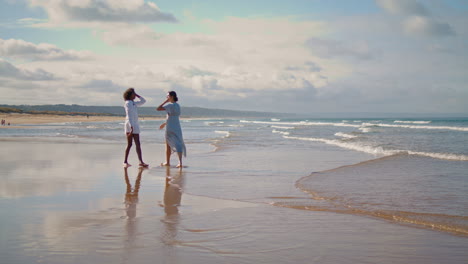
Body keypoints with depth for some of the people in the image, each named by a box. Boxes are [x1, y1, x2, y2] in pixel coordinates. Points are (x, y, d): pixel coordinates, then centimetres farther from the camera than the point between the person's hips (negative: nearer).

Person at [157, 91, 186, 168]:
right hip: (177, 127, 6)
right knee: (178, 144, 2)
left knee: (168, 145, 9)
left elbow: (158, 109, -20)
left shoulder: (170, 105, -14)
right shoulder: (178, 106, 11)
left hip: (170, 128, -6)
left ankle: (167, 162, 21)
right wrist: (165, 123, 28)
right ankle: (180, 162, -11)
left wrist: (165, 101, -11)